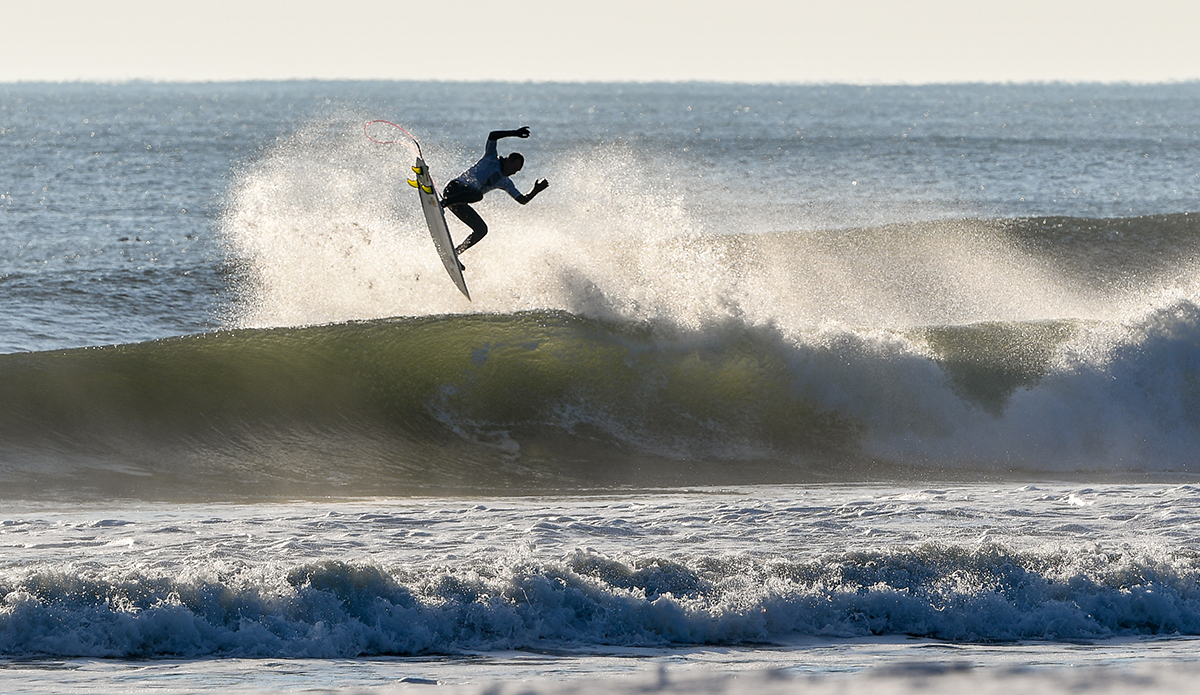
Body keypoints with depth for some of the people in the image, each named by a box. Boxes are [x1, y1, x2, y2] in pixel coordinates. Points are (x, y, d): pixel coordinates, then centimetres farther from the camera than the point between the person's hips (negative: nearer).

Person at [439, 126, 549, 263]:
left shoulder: (505, 183, 19)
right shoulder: (491, 159, 2)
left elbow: (523, 200, 18)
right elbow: (492, 136, -11)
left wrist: (536, 191, 5)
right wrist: (515, 133, -11)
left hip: (460, 202, 7)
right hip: (455, 188, -7)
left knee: (481, 229, -2)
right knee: (477, 194, -36)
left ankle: (454, 254, 1)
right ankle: (443, 202, -45)